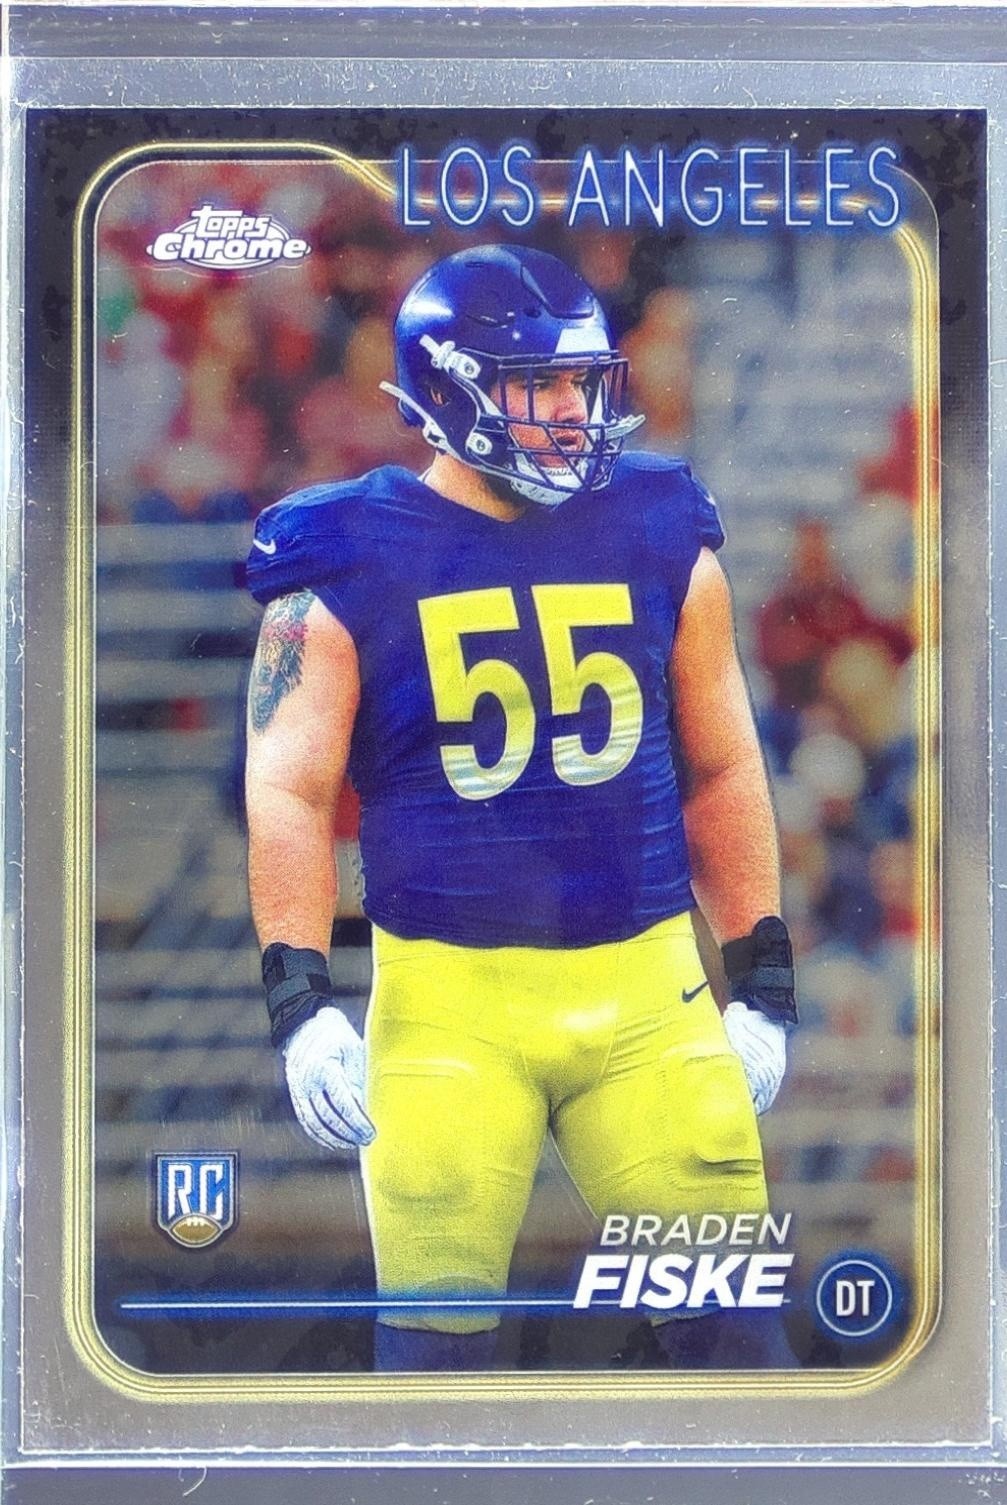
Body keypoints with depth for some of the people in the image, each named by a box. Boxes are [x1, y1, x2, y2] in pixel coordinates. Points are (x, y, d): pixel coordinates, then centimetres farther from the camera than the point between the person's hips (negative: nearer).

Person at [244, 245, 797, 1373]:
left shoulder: (660, 531, 6)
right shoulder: (353, 560, -2)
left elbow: (721, 768, 13)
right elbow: (290, 791, -5)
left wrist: (763, 979, 11)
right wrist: (300, 1003, -16)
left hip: (647, 991, 2)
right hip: (449, 999, -2)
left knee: (728, 1311, 4)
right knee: (436, 1332, 5)